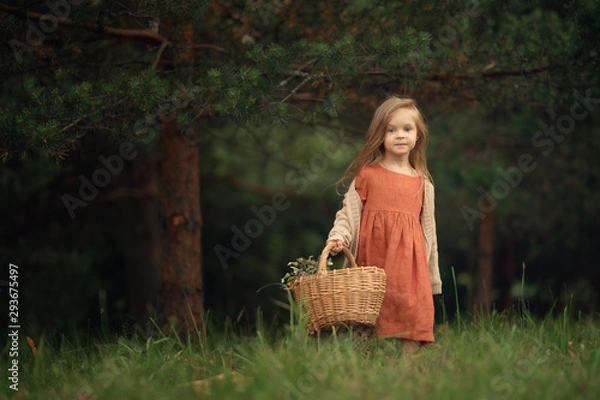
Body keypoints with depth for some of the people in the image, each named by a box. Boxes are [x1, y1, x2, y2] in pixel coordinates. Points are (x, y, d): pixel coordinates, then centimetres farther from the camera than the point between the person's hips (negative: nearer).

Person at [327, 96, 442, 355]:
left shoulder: (422, 183, 12)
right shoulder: (367, 175, 6)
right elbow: (348, 213, 4)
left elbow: (428, 231, 16)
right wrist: (338, 237, -16)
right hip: (372, 257, -2)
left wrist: (432, 276, 16)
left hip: (409, 260, 2)